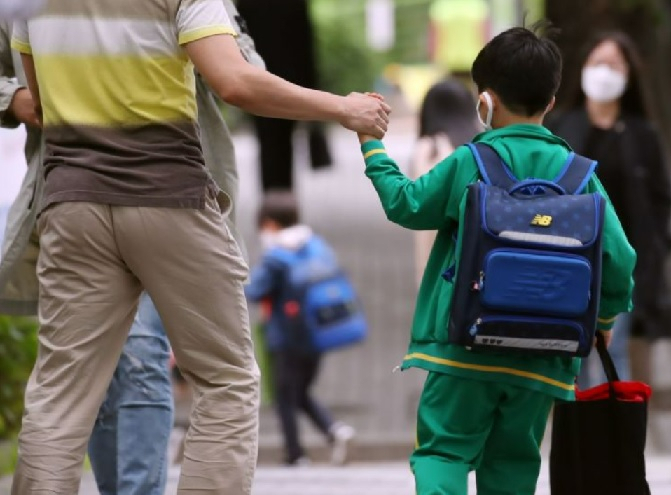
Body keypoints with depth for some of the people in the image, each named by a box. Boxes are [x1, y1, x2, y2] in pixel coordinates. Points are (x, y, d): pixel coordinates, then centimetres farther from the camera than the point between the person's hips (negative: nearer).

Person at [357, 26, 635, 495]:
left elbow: (407, 205, 6)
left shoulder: (470, 162, -7)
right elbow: (618, 257, -1)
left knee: (443, 448, 1)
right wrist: (605, 316, 18)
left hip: (467, 341, -3)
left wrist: (373, 148, 21)